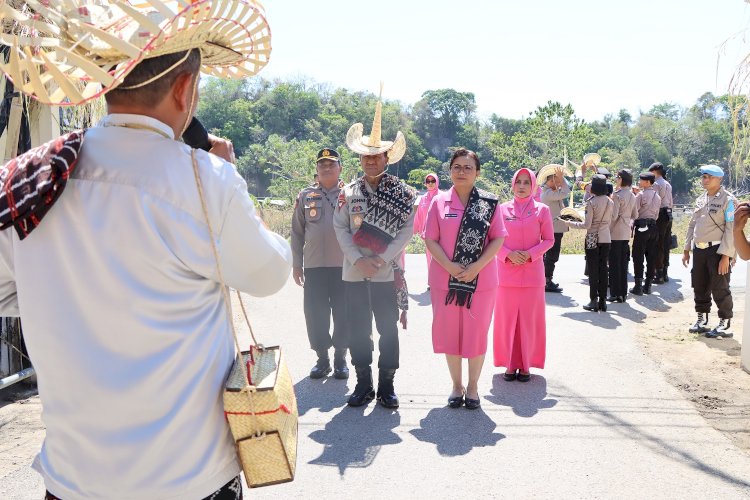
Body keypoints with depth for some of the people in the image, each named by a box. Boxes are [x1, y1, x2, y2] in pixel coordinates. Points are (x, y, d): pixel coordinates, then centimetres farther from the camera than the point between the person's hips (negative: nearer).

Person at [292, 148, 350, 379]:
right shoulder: (306, 196, 9)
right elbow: (297, 232, 10)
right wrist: (296, 264, 7)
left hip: (344, 265, -1)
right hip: (313, 266, 2)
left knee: (343, 313, 5)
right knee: (315, 313, 4)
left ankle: (340, 358, 20)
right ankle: (322, 358, 19)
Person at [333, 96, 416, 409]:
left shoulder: (402, 193, 1)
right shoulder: (348, 192, 7)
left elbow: (406, 231, -5)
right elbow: (340, 228, 2)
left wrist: (381, 259, -15)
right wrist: (358, 260, -11)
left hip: (387, 273, -2)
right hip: (354, 273, 2)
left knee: (388, 329, 4)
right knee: (358, 329, 8)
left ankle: (386, 386, 17)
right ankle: (363, 384, 20)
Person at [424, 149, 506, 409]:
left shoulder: (489, 202, 1)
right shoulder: (439, 202, 3)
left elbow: (498, 239, -2)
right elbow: (431, 239, 0)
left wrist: (477, 267, -14)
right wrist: (449, 266, -15)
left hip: (481, 280, -1)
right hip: (445, 279, 1)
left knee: (477, 333, 7)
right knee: (449, 333, 8)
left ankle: (473, 386, 23)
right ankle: (456, 385, 25)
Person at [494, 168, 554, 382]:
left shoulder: (542, 210, 3)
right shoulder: (502, 209, 4)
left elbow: (549, 240, 4)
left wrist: (530, 254, -11)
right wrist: (508, 254, -11)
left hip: (532, 272, -1)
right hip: (507, 271, 1)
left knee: (529, 318, 3)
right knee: (507, 317, 3)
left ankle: (526, 364, 14)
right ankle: (510, 364, 15)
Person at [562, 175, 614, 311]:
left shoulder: (591, 202, -14)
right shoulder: (610, 202, 3)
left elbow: (587, 225, -14)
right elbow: (609, 222, 12)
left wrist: (571, 223, -2)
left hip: (593, 239, -5)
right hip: (606, 238, 5)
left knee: (593, 270, 2)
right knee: (604, 269, 9)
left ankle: (594, 301, 5)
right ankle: (603, 301, 13)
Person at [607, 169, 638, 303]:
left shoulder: (617, 195, -15)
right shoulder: (632, 196, 9)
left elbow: (613, 216, -17)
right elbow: (635, 215, 14)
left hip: (616, 233, -7)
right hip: (626, 233, 7)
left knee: (614, 264, -1)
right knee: (623, 264, 12)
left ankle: (615, 294, 2)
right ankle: (623, 293, 16)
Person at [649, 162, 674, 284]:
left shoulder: (656, 184, -11)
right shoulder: (668, 184, 16)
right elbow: (671, 202, 18)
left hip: (660, 215, -9)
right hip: (668, 215, 9)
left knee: (658, 246, -6)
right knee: (665, 245, 12)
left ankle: (658, 274, -5)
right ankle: (665, 273, 17)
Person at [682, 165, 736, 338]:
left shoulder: (728, 200, -9)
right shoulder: (700, 199, 12)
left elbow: (732, 229, -14)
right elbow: (692, 224, 18)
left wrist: (725, 256, -18)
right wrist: (686, 249, 15)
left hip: (717, 250, -7)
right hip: (699, 250, 7)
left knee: (719, 288, -2)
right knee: (699, 286, 12)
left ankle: (725, 324, 8)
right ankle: (702, 319, 26)